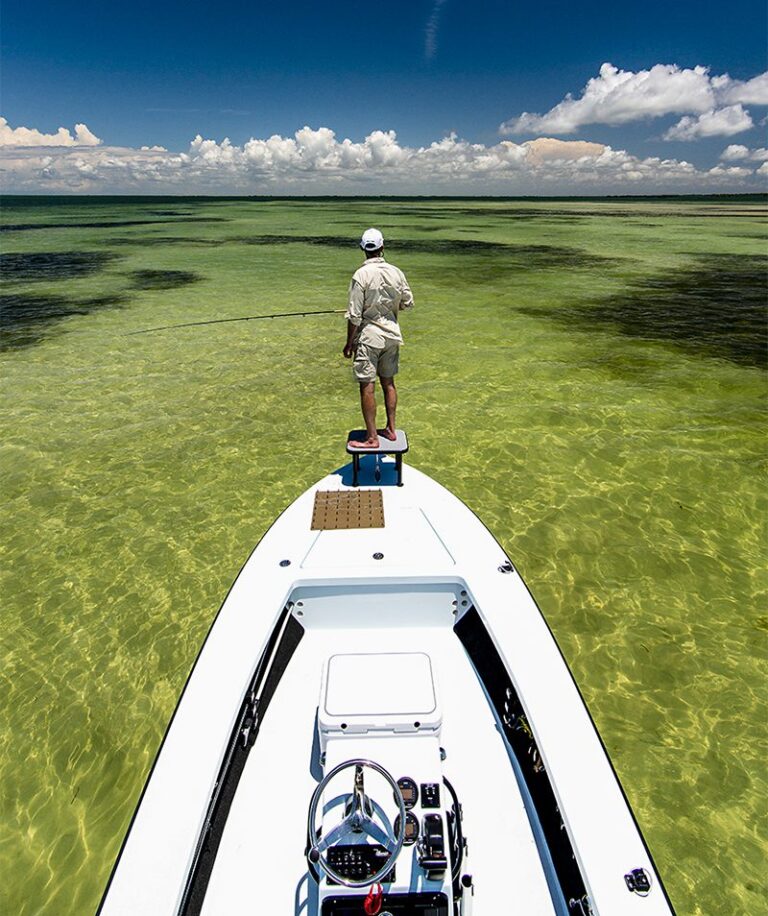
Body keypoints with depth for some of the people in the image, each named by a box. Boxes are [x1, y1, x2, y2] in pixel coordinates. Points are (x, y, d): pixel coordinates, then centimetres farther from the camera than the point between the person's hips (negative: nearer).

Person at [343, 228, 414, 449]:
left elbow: (354, 314, -14)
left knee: (367, 386, -1)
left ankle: (372, 437, 3)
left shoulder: (361, 275, -14)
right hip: (392, 334, 6)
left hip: (369, 336, -5)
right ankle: (390, 429, 24)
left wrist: (349, 342, -4)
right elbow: (408, 303, 9)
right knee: (388, 382, 16)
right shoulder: (396, 272, 0)